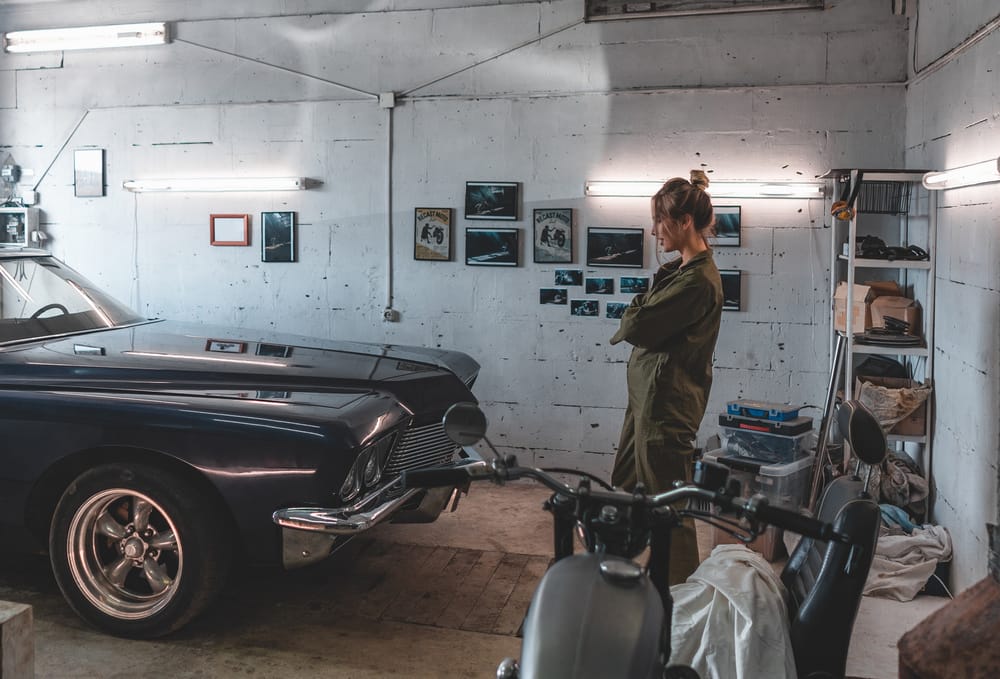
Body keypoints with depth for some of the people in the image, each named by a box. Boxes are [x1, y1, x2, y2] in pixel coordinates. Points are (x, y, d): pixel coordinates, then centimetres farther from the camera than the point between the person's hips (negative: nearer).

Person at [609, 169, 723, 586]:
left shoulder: (697, 281, -23)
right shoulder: (681, 269, 9)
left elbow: (637, 327, -23)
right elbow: (638, 321, 12)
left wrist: (631, 317, -4)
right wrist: (639, 317, -8)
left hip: (667, 403, -11)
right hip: (649, 395, 11)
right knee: (628, 482, 24)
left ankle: (681, 588, 15)